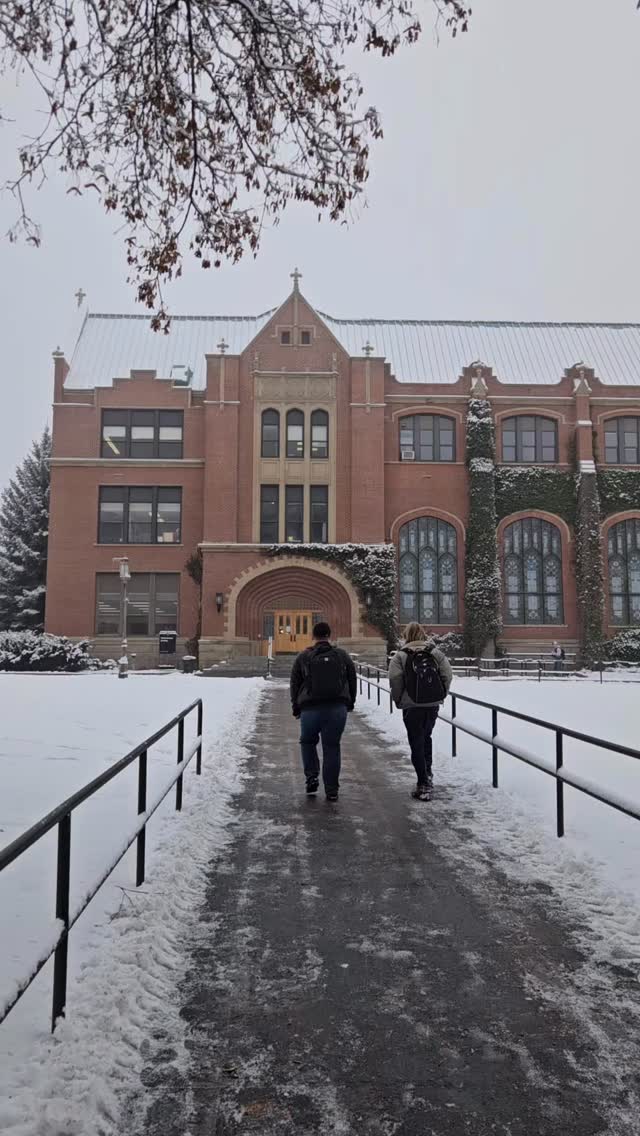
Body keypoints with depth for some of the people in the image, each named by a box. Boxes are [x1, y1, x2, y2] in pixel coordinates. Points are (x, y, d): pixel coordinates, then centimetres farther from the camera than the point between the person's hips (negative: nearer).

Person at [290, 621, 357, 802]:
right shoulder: (342, 656, 8)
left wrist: (296, 708, 15)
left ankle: (312, 776, 7)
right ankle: (332, 790, 8)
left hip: (310, 709, -1)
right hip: (338, 709, 1)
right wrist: (349, 703, 20)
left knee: (308, 742, 21)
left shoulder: (303, 657, 4)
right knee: (332, 746, 7)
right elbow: (353, 681, 12)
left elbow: (294, 684, 7)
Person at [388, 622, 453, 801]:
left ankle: (424, 785, 4)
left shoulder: (401, 656, -5)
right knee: (426, 737, 25)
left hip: (412, 705, -3)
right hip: (433, 704, 3)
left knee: (417, 743, 4)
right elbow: (448, 674, -2)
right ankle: (427, 774, 21)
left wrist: (399, 700, 0)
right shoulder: (435, 653, 4)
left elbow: (395, 679, -14)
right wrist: (441, 695, 9)